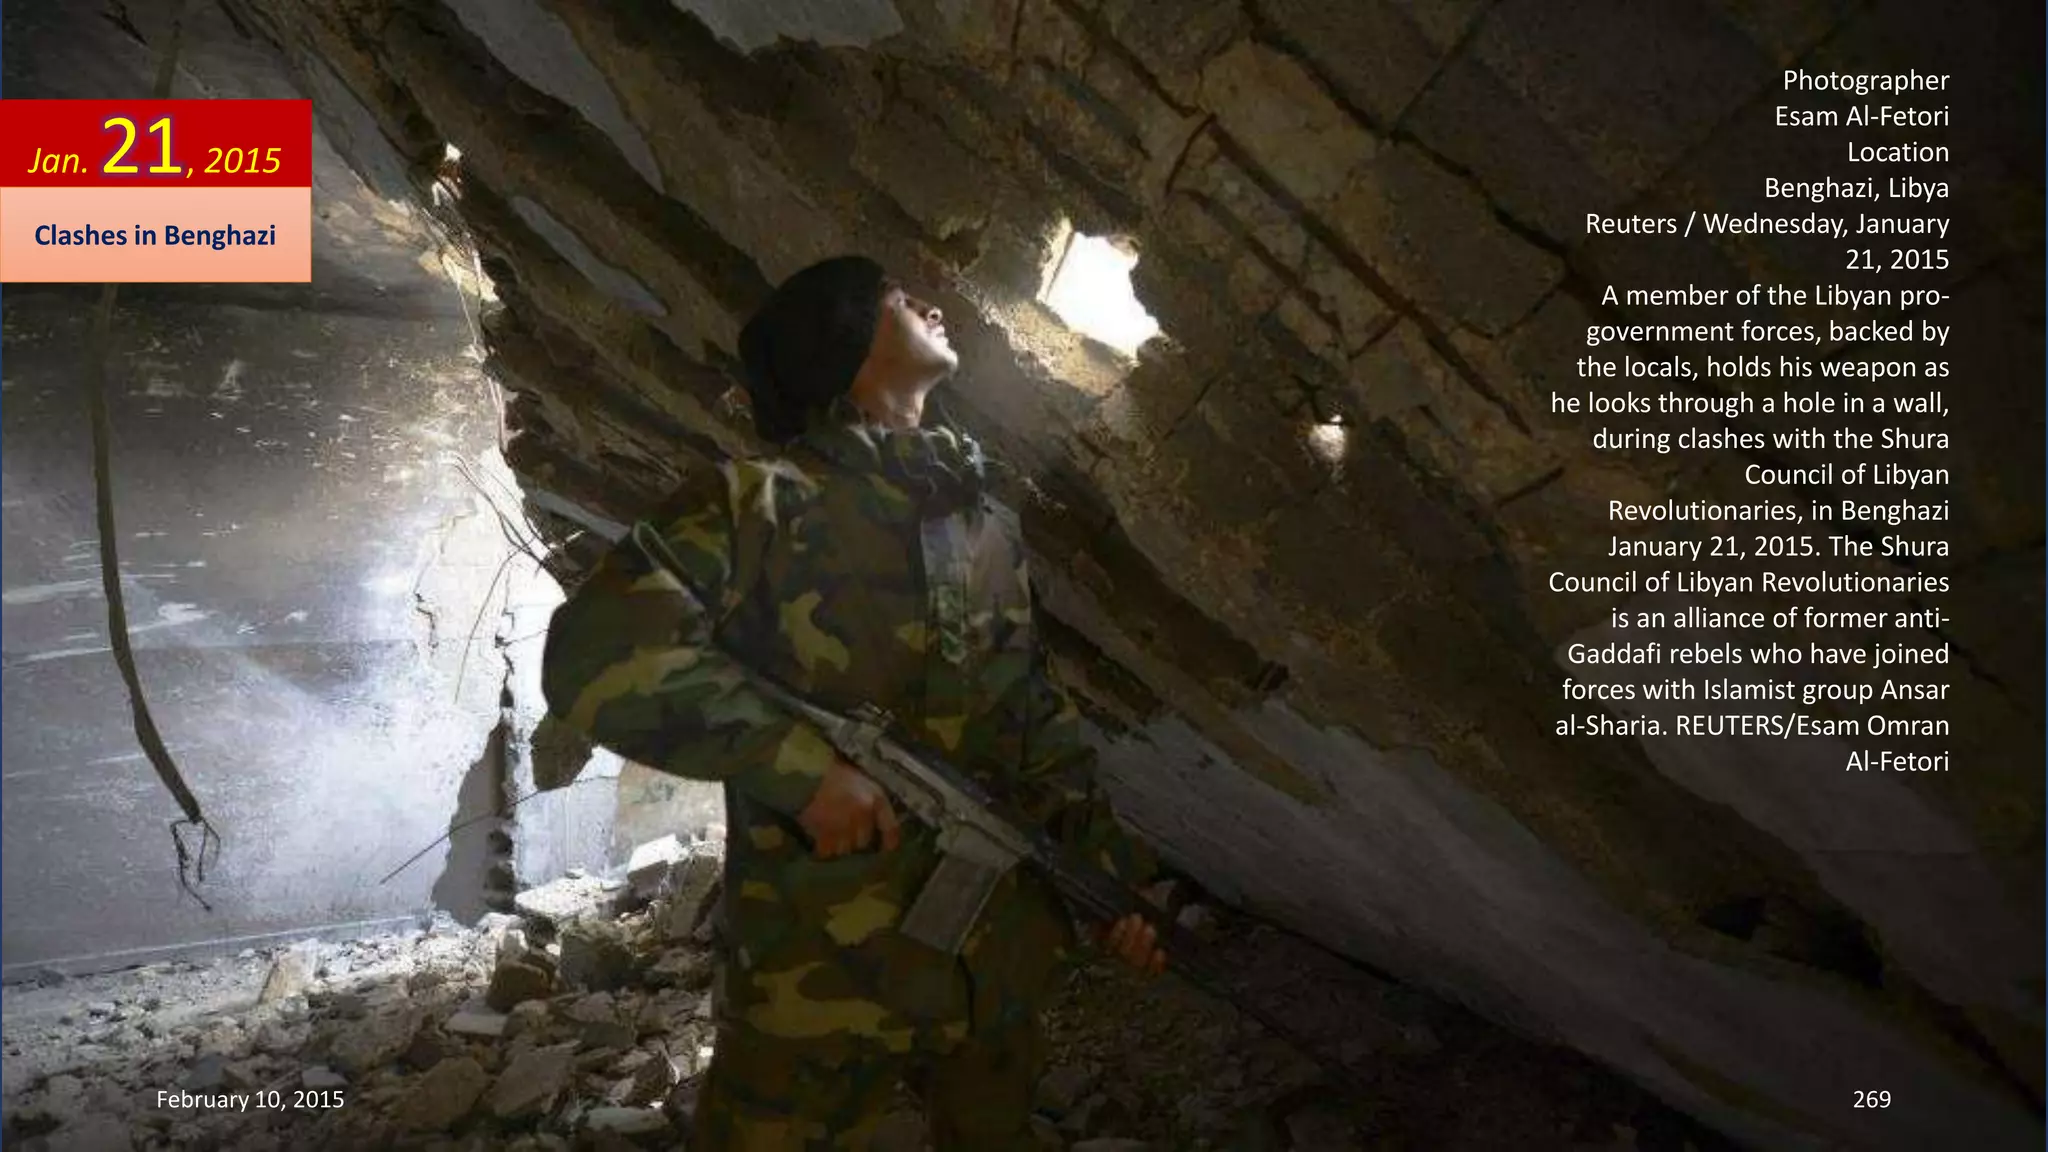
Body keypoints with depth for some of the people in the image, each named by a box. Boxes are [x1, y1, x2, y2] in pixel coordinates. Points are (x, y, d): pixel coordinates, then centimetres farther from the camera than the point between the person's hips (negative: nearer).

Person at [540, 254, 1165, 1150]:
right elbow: (596, 654, -19)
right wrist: (800, 766, -25)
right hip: (818, 974, -5)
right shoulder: (757, 501, -9)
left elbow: (1040, 718, 14)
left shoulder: (991, 525, 11)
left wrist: (1107, 878, 8)